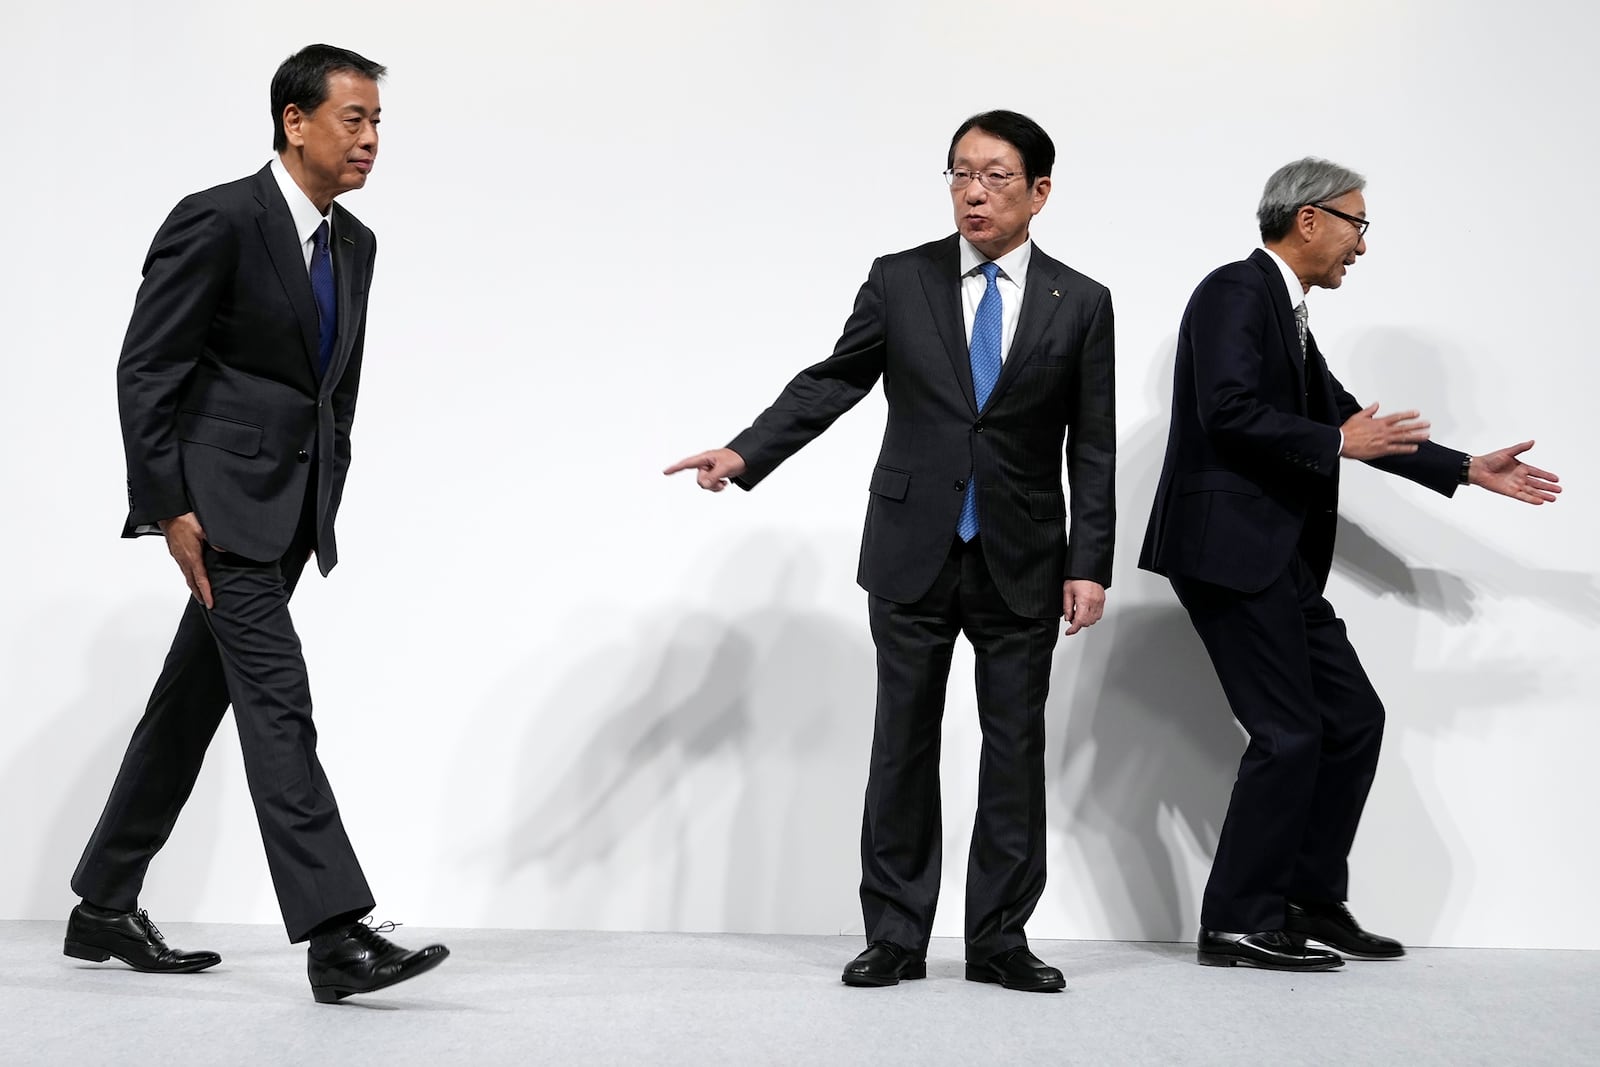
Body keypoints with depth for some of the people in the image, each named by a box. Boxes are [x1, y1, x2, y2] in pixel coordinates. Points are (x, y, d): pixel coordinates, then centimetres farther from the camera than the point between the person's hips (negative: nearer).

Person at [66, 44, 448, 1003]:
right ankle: (336, 934, -15)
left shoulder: (354, 245, 12)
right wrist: (168, 507, -17)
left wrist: (326, 503, 14)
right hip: (223, 499, -8)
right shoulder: (217, 222, -12)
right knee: (277, 703, -13)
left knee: (194, 701, 13)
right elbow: (146, 371, -13)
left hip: (291, 510, 8)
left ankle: (106, 908, 25)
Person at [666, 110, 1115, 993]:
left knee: (1014, 748, 4)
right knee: (903, 744, 5)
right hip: (913, 552, 0)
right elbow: (833, 382, 4)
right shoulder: (900, 282, 2)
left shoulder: (1079, 304, 1)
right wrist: (745, 454, -8)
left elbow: (1093, 449, 0)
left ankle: (999, 938, 14)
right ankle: (896, 936, 13)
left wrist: (1089, 565, -6)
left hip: (1021, 562, 0)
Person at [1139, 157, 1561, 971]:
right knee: (1289, 734, -7)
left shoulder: (1285, 312, 19)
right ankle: (1239, 923, 3)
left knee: (1353, 719, 11)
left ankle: (1312, 903, 19)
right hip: (1229, 550, -10)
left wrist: (1468, 470, 27)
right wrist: (1335, 444, -14)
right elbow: (1229, 411, -22)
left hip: (1278, 559, 10)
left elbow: (1346, 418, 26)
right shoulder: (1237, 291, -9)